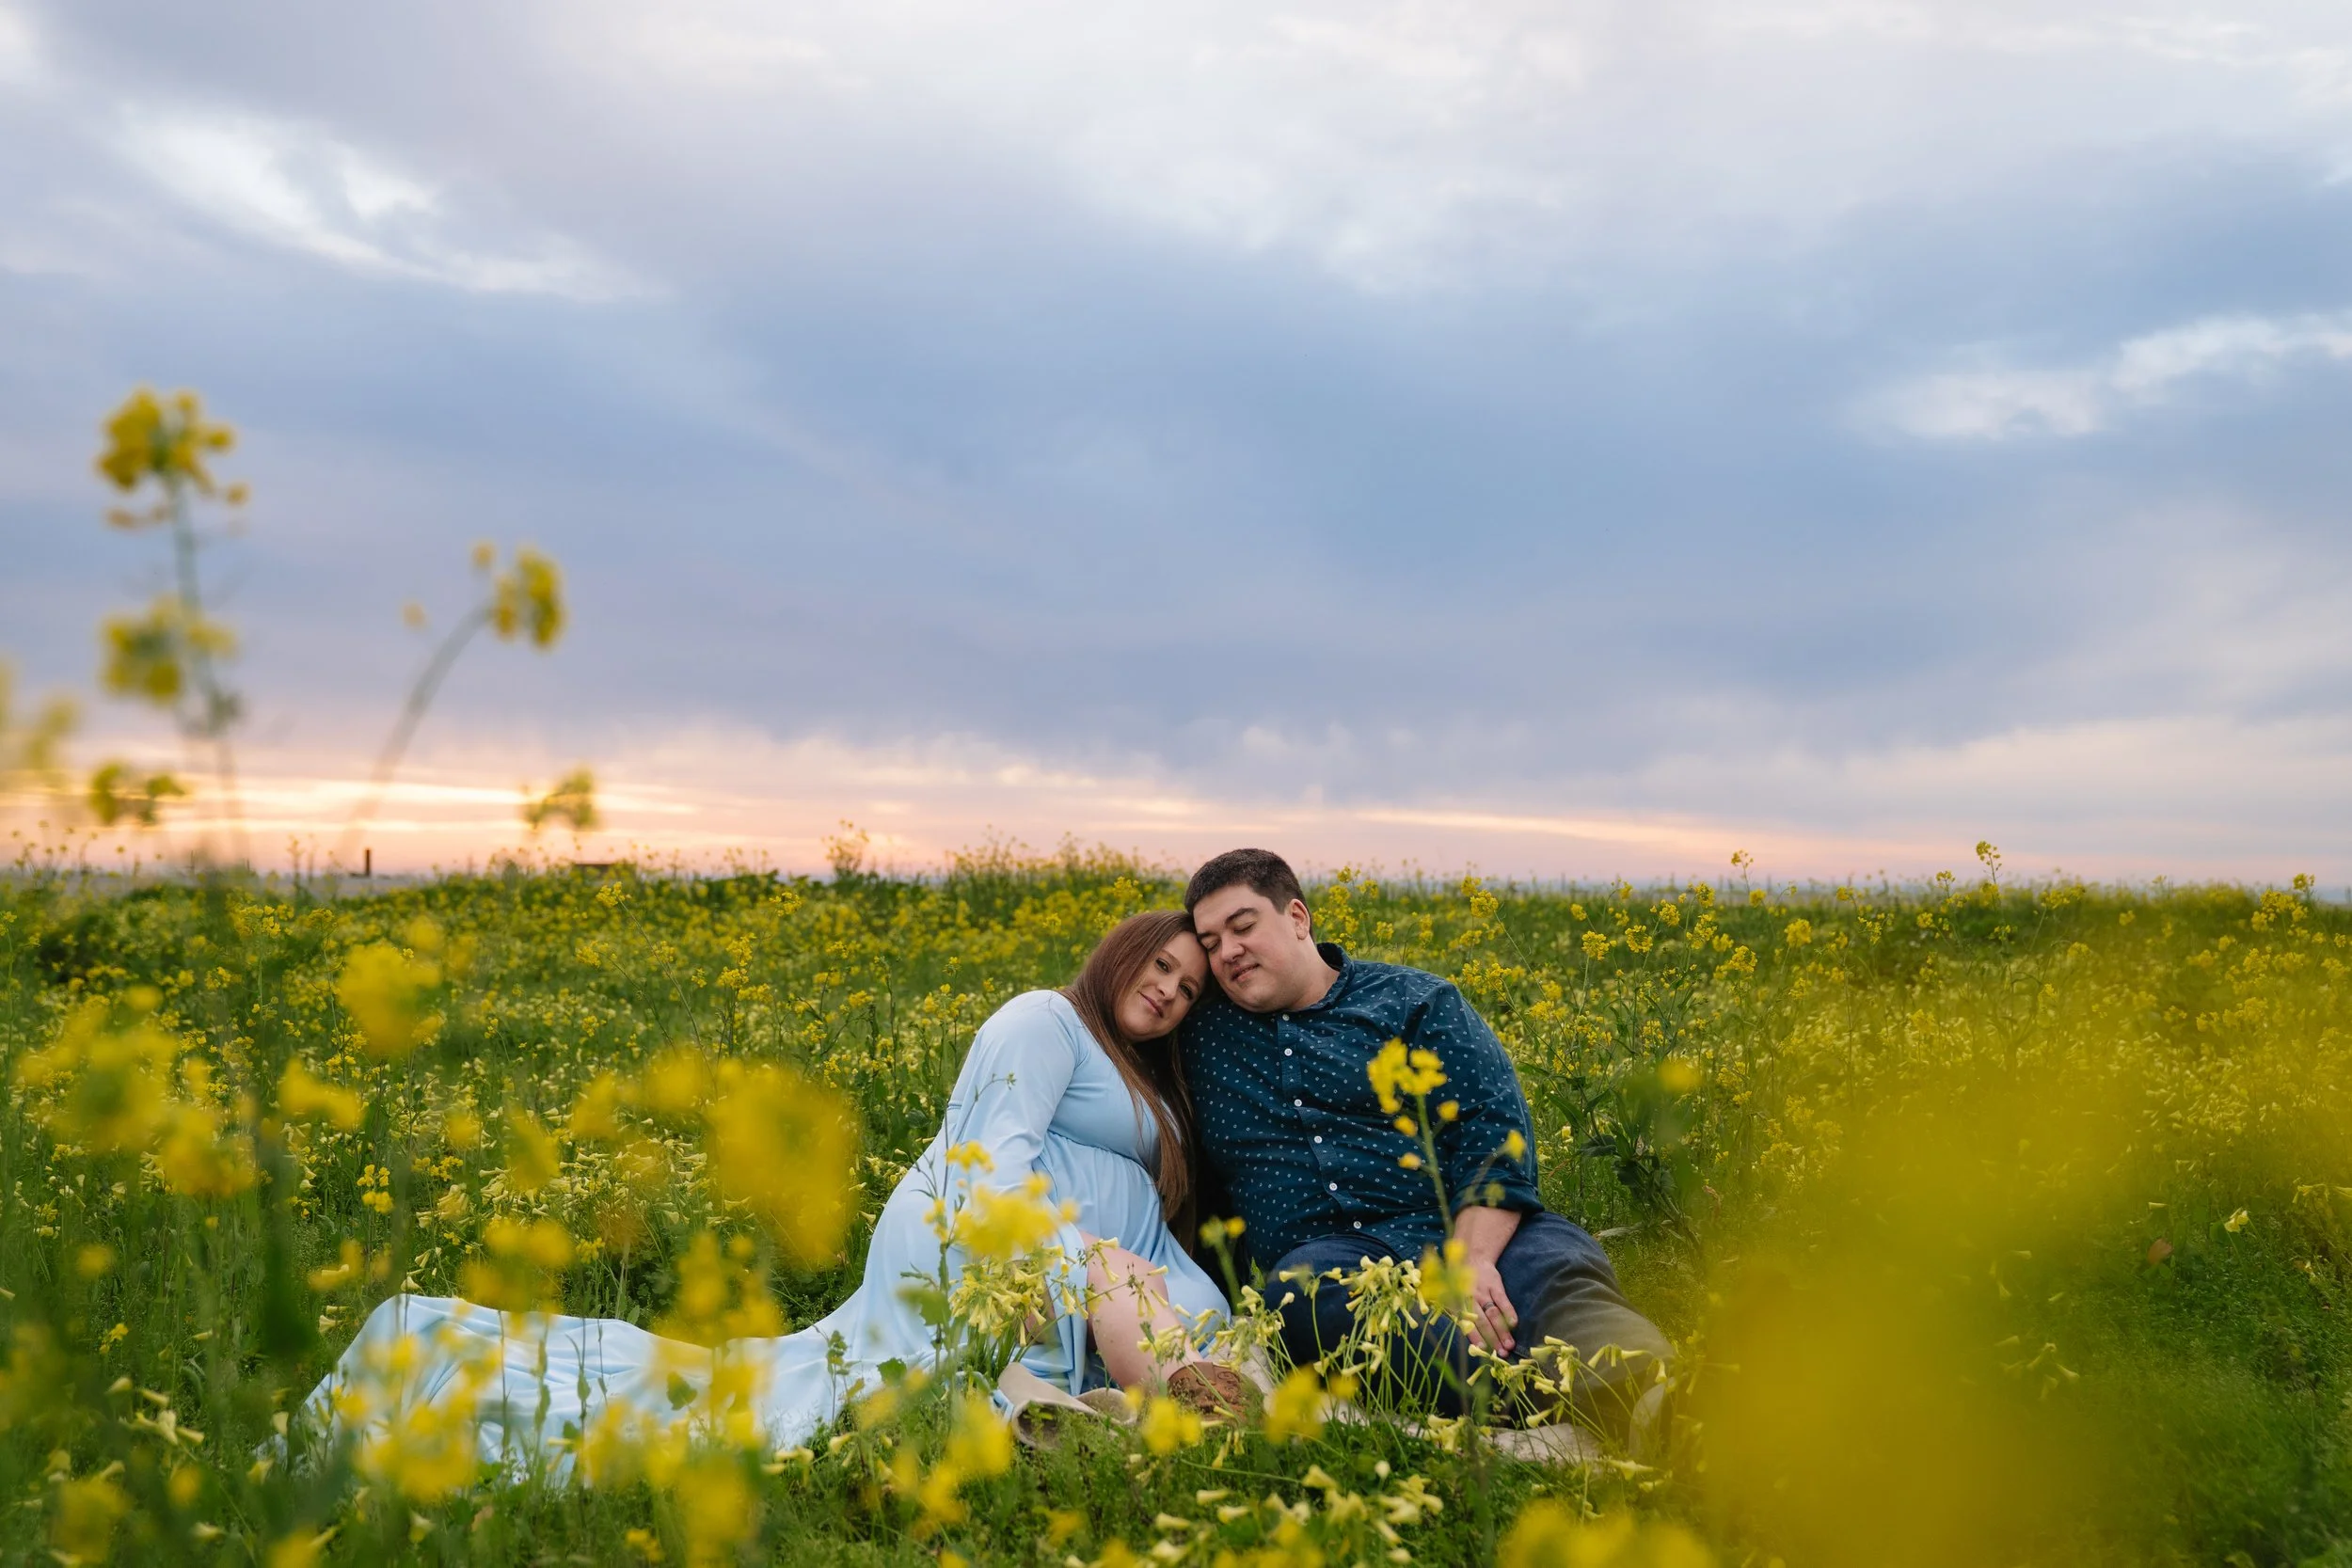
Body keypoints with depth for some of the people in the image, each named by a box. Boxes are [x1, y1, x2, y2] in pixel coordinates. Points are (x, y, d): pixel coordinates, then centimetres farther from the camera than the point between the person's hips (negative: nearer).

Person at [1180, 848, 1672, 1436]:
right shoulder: (1200, 1037, 20)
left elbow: (1493, 1128, -2)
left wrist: (1473, 1256, -19)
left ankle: (1655, 1393, -62)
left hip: (1465, 1230, 0)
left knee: (1559, 1267, -33)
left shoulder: (1415, 1001, 11)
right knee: (1303, 1285, -36)